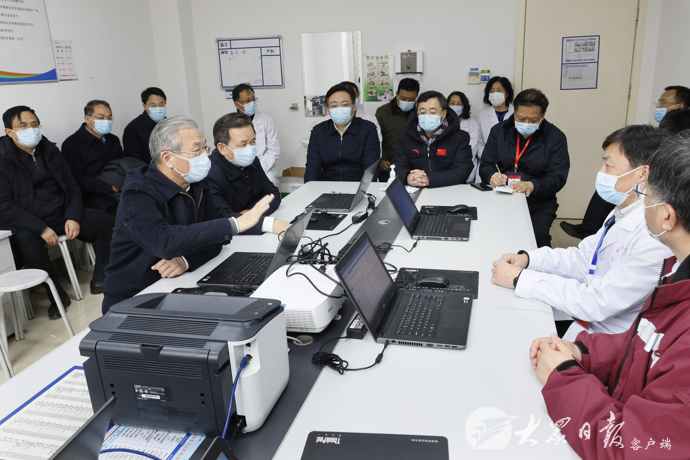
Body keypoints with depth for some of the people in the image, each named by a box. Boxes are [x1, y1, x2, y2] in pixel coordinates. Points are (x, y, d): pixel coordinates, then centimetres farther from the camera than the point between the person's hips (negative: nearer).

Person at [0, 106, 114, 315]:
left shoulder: (50, 150, 10)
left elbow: (72, 187, 11)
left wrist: (73, 217, -8)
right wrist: (41, 228, -22)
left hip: (62, 213, 5)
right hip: (28, 222, -5)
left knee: (105, 221, -14)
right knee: (27, 242, -37)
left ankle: (100, 280, -2)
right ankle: (57, 295, -18)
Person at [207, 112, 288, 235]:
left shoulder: (251, 161, 1)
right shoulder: (210, 175, -21)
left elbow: (273, 194, 6)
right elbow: (222, 220, -32)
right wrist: (268, 223, -41)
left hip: (257, 235, 7)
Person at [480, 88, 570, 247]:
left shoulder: (555, 137, 0)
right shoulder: (499, 131, 7)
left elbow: (558, 178, -6)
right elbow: (485, 166, 5)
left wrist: (532, 186, -26)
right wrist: (493, 176, -19)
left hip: (538, 203, -1)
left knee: (536, 237, -26)